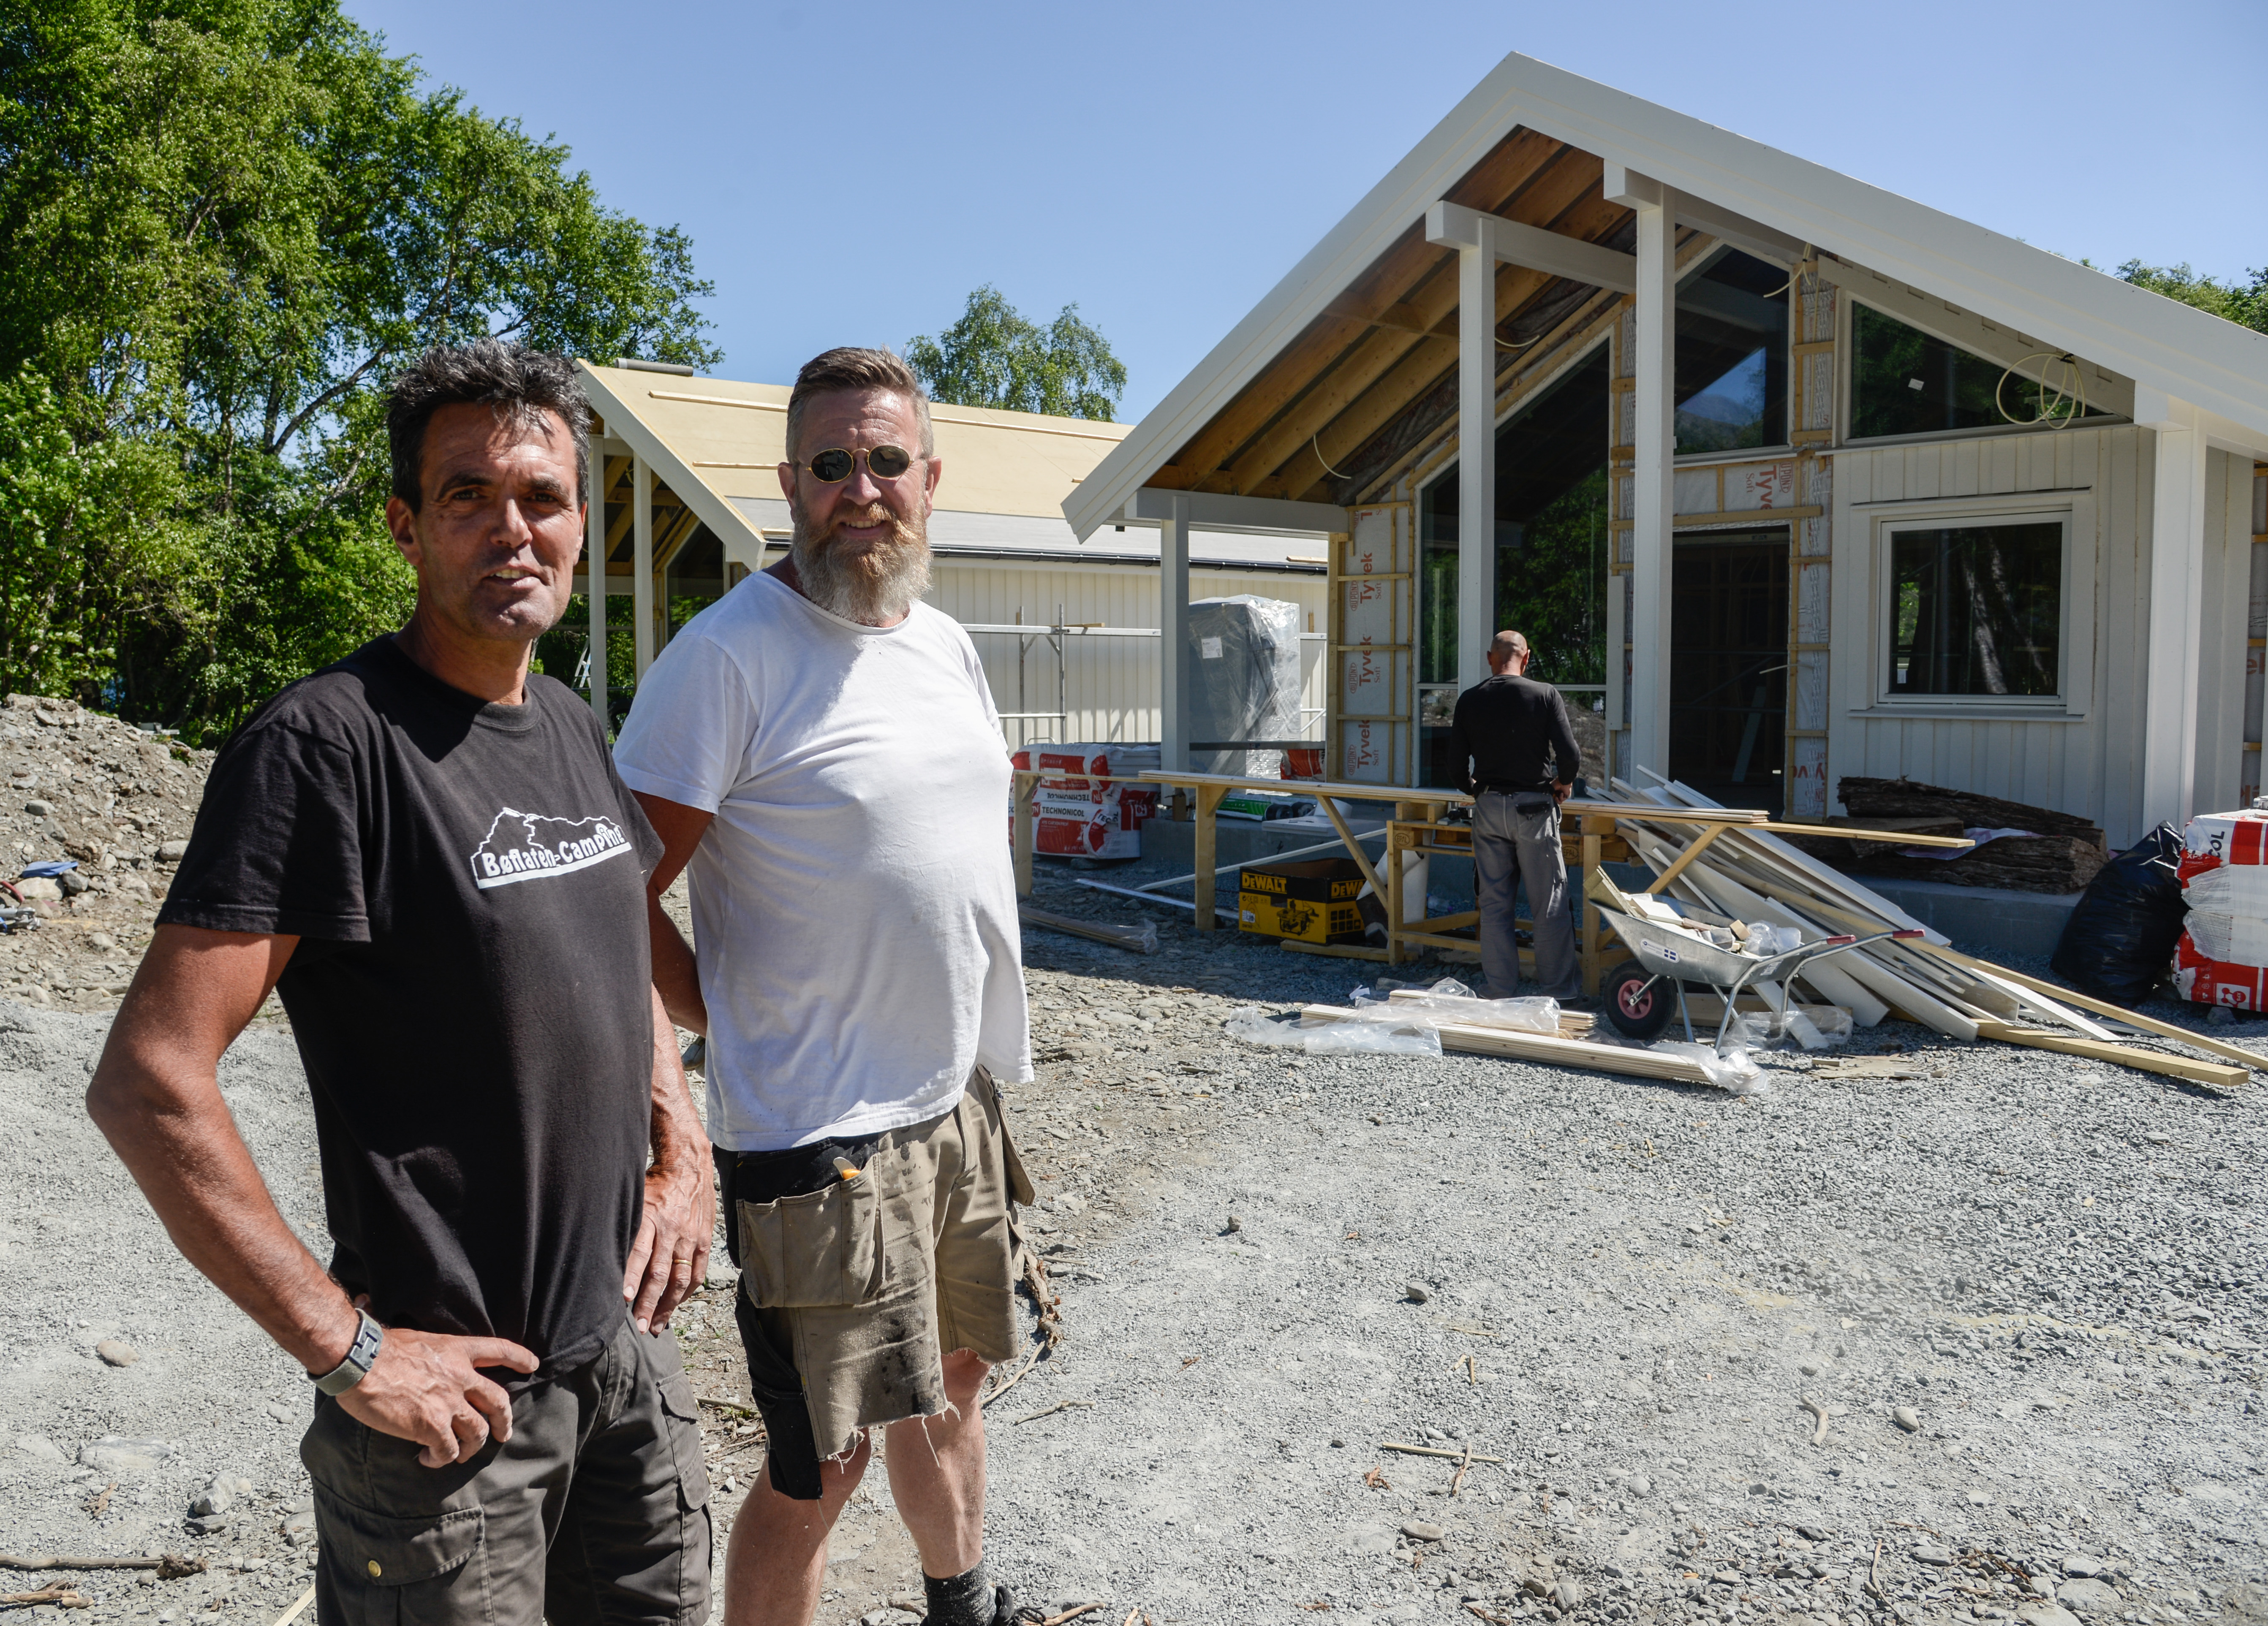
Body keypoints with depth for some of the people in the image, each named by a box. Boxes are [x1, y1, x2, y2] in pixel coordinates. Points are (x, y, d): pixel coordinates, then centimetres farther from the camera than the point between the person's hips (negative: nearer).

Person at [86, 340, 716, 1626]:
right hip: (452, 1382, -7)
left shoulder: (573, 727, 7)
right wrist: (349, 1347, -19)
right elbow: (149, 1082, -21)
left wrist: (683, 1156, 9)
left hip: (629, 1344, 7)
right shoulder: (326, 740, -17)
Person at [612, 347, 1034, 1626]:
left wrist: (985, 1047, 14)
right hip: (820, 1133, -7)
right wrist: (737, 1023, -10)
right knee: (822, 1463, 2)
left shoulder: (949, 646, 9)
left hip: (963, 1101, 8)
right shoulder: (730, 654, -15)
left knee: (951, 1381, 24)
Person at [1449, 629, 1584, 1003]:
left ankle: (1501, 993, 12)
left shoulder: (1470, 700, 1)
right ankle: (1561, 990, 12)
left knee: (1494, 904, 8)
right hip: (1533, 807, -2)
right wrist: (1563, 782, 9)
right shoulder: (1545, 695, -6)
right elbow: (1570, 755, -11)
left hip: (1488, 806, 2)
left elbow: (1457, 761, 4)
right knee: (1550, 903, 6)